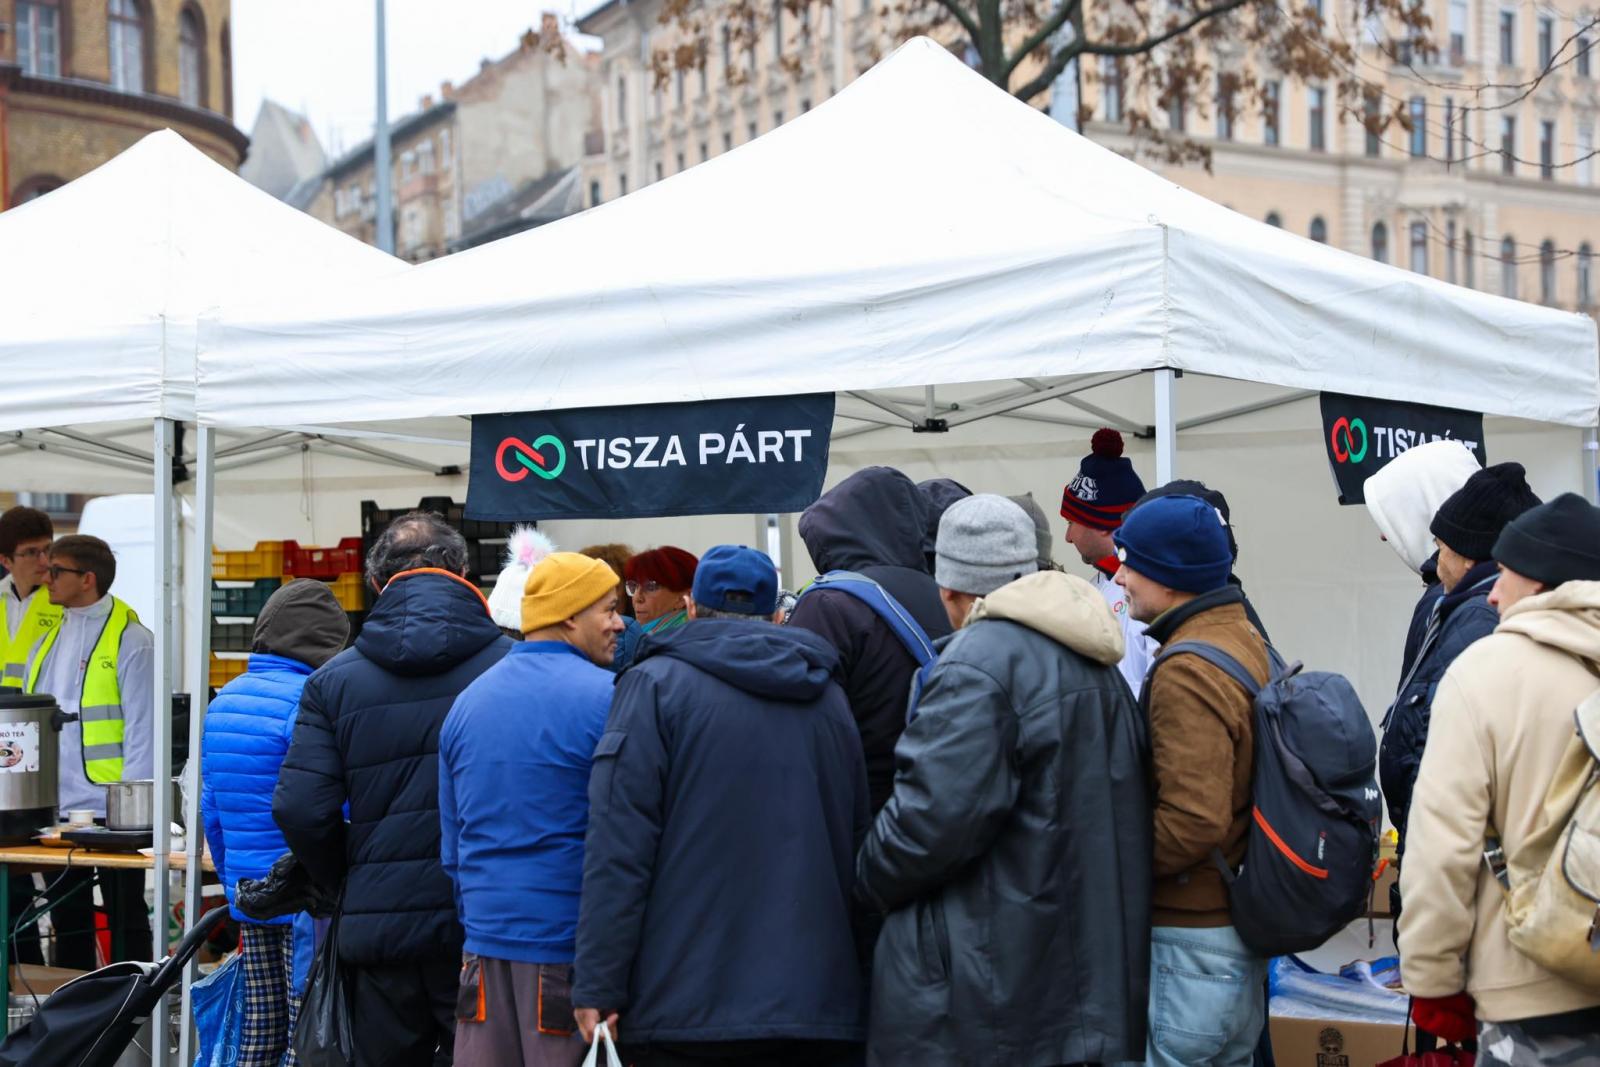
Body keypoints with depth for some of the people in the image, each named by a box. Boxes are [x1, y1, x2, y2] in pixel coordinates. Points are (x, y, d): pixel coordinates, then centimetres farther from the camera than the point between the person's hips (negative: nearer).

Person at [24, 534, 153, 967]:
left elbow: (142, 728, -12)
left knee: (125, 921, 3)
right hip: (57, 810, 7)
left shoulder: (130, 640, -9)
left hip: (111, 813, -7)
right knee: (67, 920, 15)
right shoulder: (48, 640, 13)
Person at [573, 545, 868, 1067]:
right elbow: (857, 843, 15)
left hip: (686, 1006, -4)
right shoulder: (829, 697, 12)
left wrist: (599, 986, -10)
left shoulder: (655, 684, -2)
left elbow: (619, 849, -11)